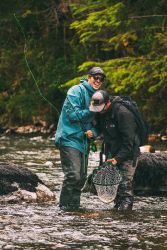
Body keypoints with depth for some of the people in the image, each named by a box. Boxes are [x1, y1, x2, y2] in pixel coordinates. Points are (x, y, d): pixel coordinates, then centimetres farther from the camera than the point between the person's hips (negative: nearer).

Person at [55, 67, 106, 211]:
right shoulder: (76, 91, -9)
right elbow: (73, 114, -18)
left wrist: (93, 132, -3)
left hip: (83, 142, 9)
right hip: (69, 138, -8)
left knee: (82, 176, 11)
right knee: (73, 175, -16)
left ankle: (75, 204, 21)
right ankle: (66, 205, -8)